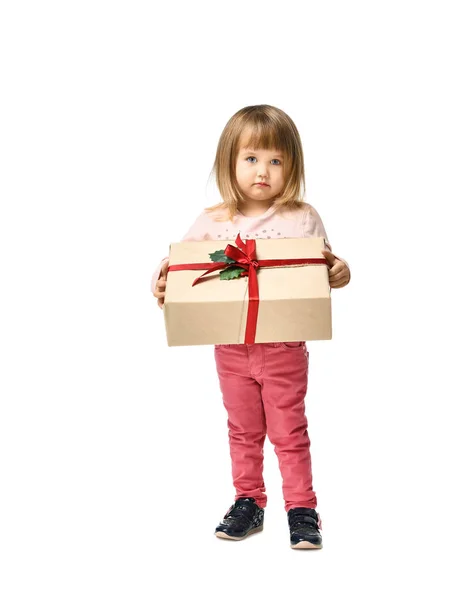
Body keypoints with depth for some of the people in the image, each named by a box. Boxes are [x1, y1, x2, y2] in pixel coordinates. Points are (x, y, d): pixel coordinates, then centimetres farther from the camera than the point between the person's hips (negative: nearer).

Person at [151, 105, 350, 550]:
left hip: (284, 347, -2)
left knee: (289, 431, 8)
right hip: (230, 346, 2)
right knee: (243, 431, 17)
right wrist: (161, 282, -18)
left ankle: (302, 509, 23)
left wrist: (340, 272, -22)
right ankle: (248, 503, 32)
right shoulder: (211, 222, -3)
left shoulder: (302, 218, -6)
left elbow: (324, 270, 0)